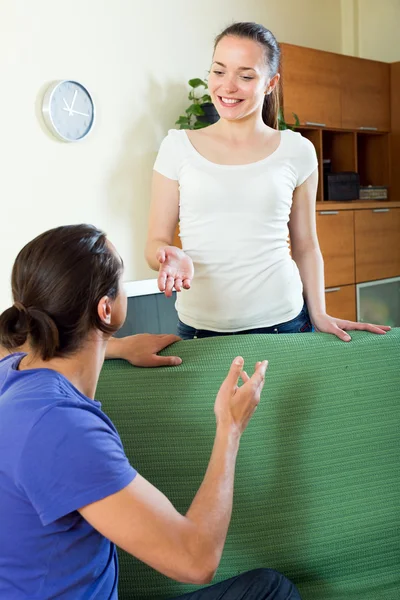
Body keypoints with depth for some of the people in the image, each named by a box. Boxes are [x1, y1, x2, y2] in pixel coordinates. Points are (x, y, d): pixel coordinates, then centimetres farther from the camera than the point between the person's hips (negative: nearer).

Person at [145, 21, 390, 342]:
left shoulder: (297, 151, 2)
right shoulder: (178, 147, 0)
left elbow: (306, 246, 9)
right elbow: (157, 240, 2)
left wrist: (319, 315, 1)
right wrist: (172, 258, -19)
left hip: (282, 320, 1)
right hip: (200, 328, 0)